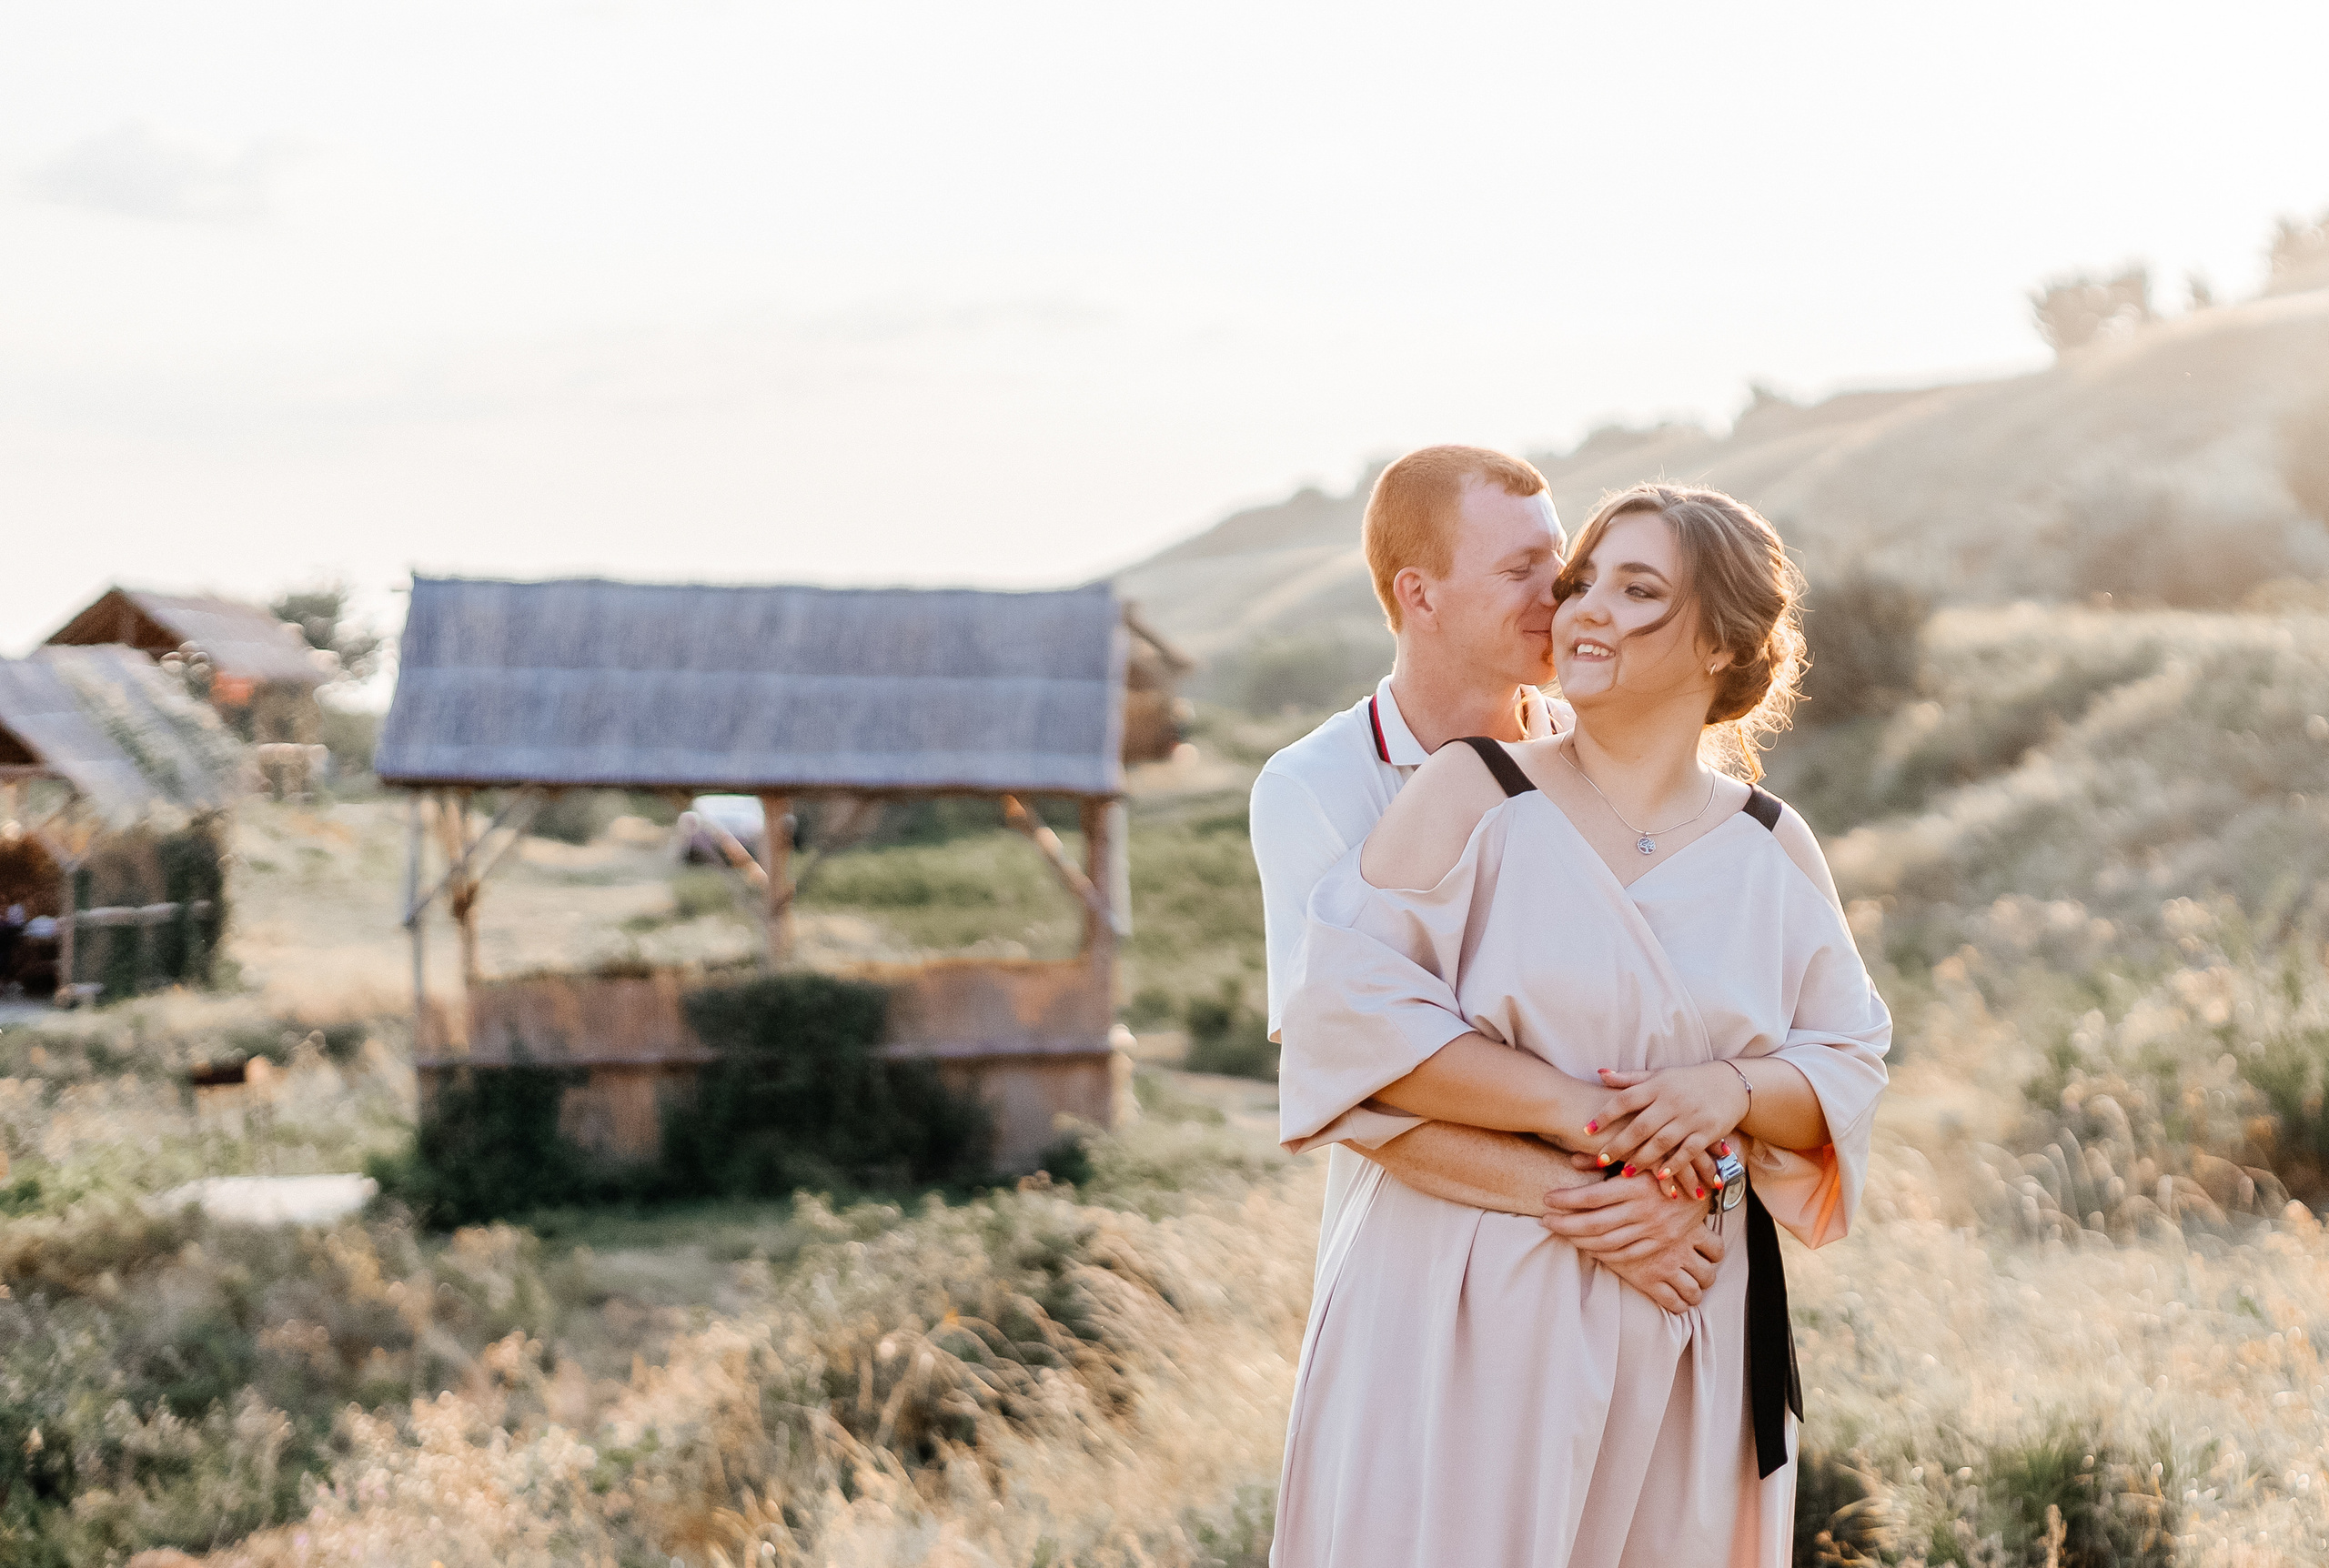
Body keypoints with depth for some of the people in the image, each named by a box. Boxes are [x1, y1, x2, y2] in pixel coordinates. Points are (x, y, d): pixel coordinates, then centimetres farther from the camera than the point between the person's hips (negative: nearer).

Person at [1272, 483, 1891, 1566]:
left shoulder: (1771, 849, 8)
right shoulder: (1471, 795, -3)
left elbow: (1848, 1073, 9)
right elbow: (1352, 1004, -13)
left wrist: (1736, 1090, -14)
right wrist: (1580, 1109, -17)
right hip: (1472, 1311, -3)